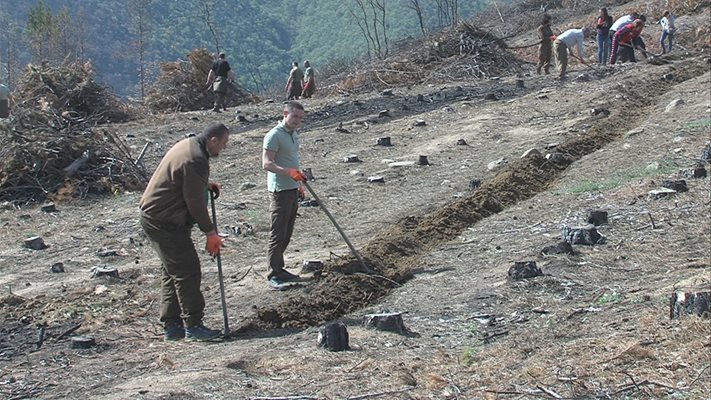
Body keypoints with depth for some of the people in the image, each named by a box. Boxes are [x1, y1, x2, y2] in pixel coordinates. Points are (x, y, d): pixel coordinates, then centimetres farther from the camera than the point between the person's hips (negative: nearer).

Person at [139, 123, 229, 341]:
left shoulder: (188, 144, 9)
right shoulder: (195, 160, -24)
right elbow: (195, 202, -21)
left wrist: (205, 185, 11)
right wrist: (210, 232, -12)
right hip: (165, 222, -11)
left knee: (171, 271, 15)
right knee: (187, 271, -6)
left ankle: (172, 325, 20)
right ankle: (193, 325, -1)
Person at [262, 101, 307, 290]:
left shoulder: (294, 134, 13)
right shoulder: (274, 136, -15)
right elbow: (267, 163, -23)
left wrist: (299, 183, 27)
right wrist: (289, 171, -35)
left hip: (292, 189, 9)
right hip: (280, 190, -9)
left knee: (287, 233, 14)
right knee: (278, 233, -6)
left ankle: (279, 269, 24)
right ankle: (273, 275, -1)